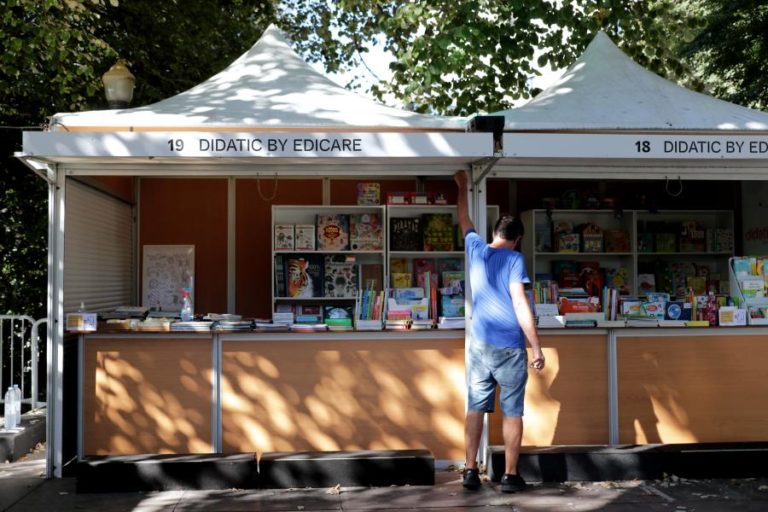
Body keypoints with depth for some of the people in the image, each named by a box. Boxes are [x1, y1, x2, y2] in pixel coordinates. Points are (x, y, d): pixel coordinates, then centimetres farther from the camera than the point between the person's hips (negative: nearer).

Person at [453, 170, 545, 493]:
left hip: (479, 344, 4)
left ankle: (470, 471, 9)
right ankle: (510, 476, 7)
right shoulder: (513, 259, -7)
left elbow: (465, 222, 28)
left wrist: (462, 188, 43)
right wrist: (536, 348, -12)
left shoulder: (476, 249, 8)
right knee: (512, 412, 4)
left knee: (475, 408, 8)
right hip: (510, 346, -4)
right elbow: (520, 305, -13)